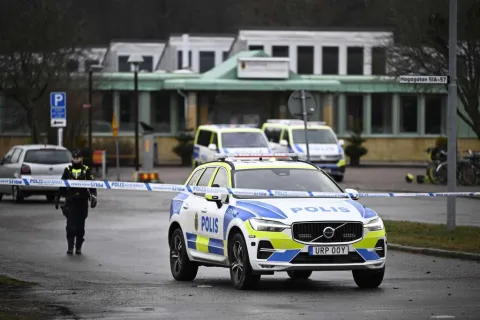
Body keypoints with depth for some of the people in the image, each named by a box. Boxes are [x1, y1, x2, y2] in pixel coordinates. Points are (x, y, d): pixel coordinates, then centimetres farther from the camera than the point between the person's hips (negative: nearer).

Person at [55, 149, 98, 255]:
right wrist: (57, 198, 15)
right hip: (70, 201, 0)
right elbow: (62, 186, 15)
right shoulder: (68, 170, 9)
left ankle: (78, 247, 13)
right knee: (70, 224, -8)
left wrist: (93, 196, -15)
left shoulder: (86, 170, 4)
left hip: (82, 202, 0)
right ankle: (70, 247, -3)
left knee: (80, 225, 5)